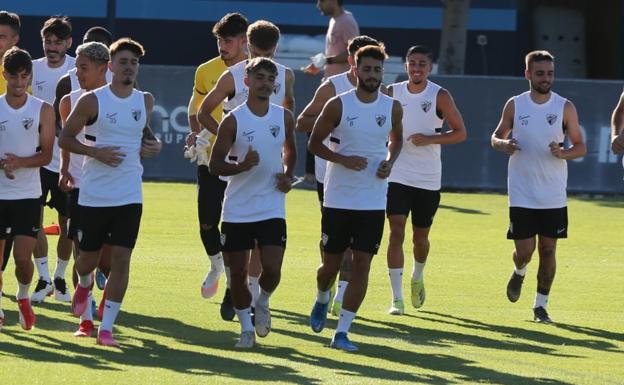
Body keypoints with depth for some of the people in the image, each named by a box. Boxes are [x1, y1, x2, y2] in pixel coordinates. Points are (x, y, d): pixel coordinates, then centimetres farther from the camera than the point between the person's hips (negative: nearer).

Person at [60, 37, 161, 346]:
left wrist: (153, 144, 6)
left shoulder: (145, 101, 6)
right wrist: (95, 152, -16)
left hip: (129, 196, 2)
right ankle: (84, 283, 46)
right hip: (94, 195, -2)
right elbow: (65, 138, -2)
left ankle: (106, 328, -2)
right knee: (89, 257, 8)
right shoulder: (92, 101, -7)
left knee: (121, 259, -7)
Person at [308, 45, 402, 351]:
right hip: (338, 197, -1)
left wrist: (390, 161, -1)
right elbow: (314, 142, 0)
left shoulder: (392, 108, 2)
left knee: (362, 264, -7)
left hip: (373, 202, 1)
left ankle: (342, 332, -3)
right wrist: (343, 160, -15)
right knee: (331, 262, 8)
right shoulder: (338, 105, -6)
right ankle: (322, 300, 43)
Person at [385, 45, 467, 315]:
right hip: (397, 175, 0)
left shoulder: (439, 96, -5)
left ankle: (417, 278, 44)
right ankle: (397, 298, -12)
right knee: (396, 232, -13)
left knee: (420, 236, 12)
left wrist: (430, 139, -18)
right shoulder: (392, 93, 1)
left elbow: (460, 133, -4)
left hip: (428, 179, 0)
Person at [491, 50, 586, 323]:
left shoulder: (565, 108, 0)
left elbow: (580, 147, 4)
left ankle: (541, 305, 15)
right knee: (524, 250, -3)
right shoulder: (514, 105, 1)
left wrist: (563, 153, -18)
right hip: (521, 195, 0)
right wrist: (504, 144, -12)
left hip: (553, 196, 0)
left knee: (548, 249, 2)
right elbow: (496, 137, 12)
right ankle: (519, 272, 33)